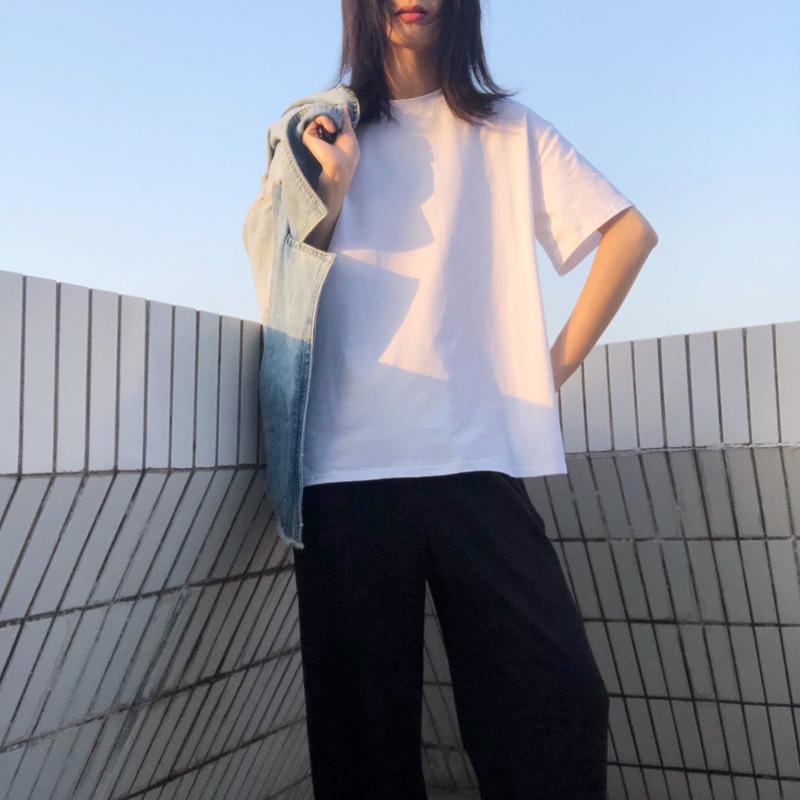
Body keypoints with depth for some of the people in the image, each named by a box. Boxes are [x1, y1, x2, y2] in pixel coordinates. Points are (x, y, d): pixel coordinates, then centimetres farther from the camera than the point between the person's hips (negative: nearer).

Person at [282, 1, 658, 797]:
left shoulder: (507, 133, 15)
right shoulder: (318, 137, 17)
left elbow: (630, 233, 8)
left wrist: (559, 360, 1)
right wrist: (330, 193, -3)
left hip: (475, 455, 0)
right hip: (345, 462, 1)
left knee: (555, 699, -6)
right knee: (364, 717, 4)